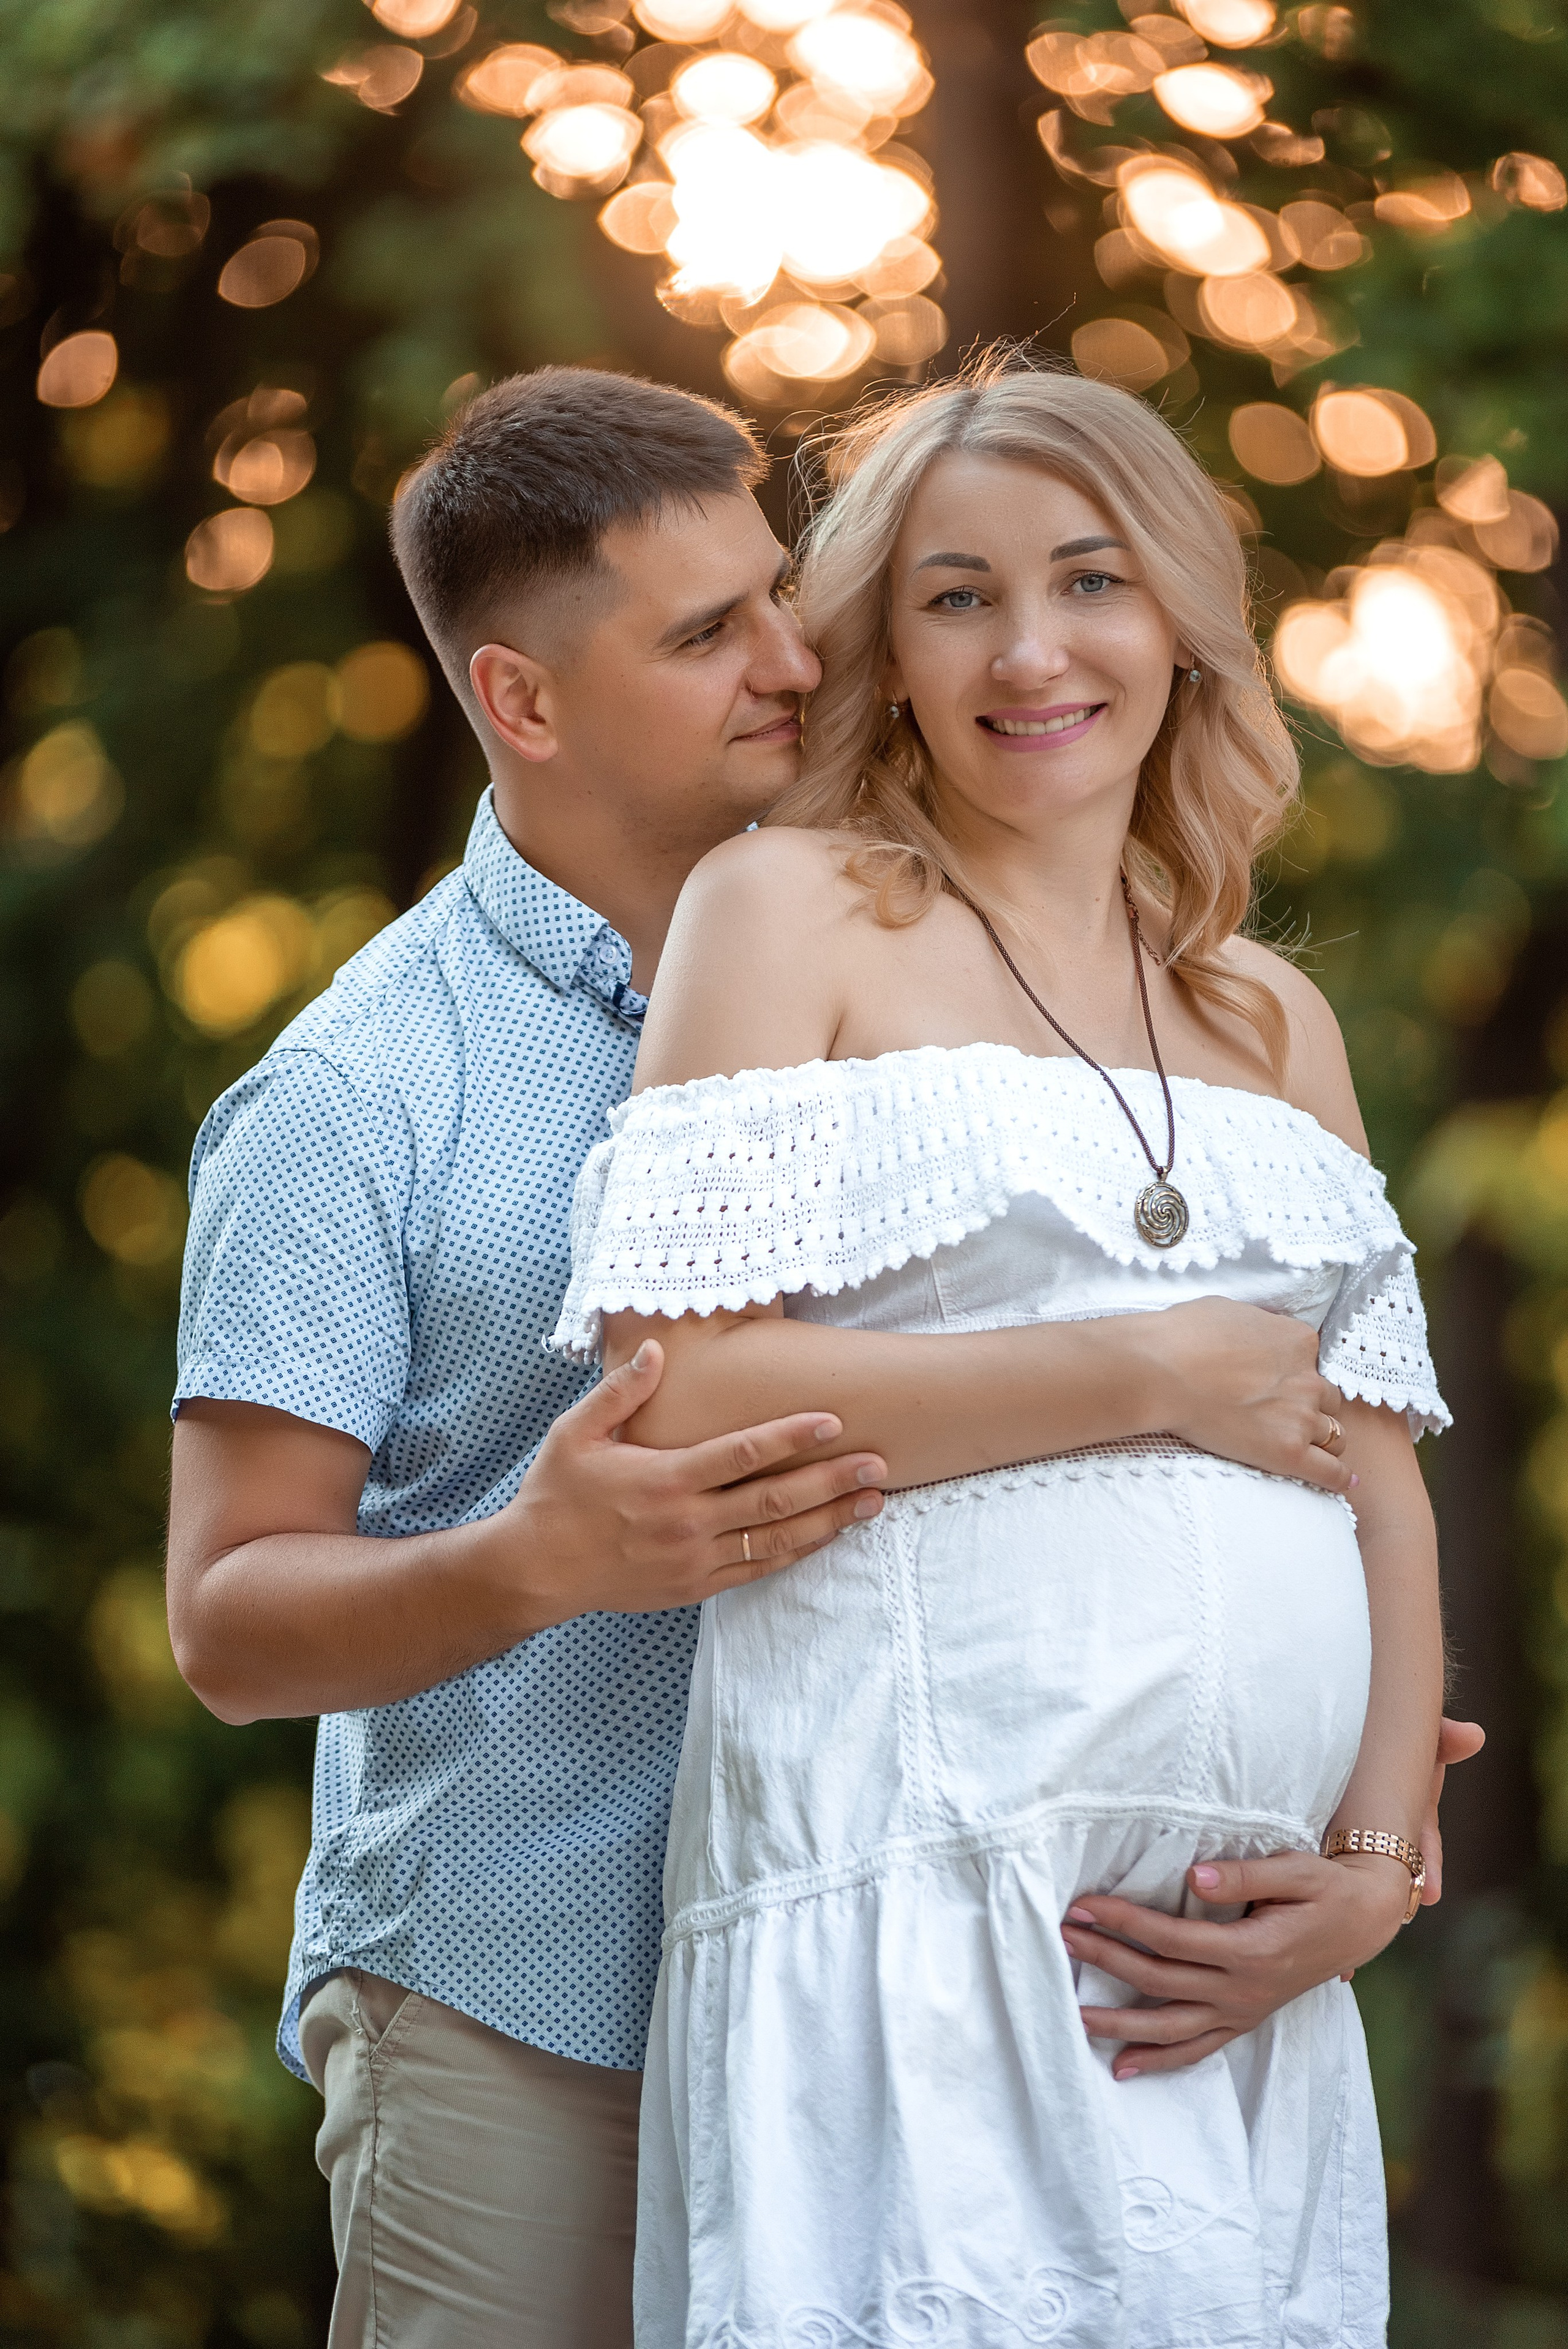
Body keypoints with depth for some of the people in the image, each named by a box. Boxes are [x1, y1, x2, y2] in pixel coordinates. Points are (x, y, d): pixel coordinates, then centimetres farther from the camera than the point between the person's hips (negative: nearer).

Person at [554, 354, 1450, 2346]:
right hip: (918, 1933, -4)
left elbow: (1382, 1498, 15)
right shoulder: (790, 909, 5)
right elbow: (688, 1401, -7)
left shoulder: (1274, 1020, 19)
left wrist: (1372, 1869, -1)